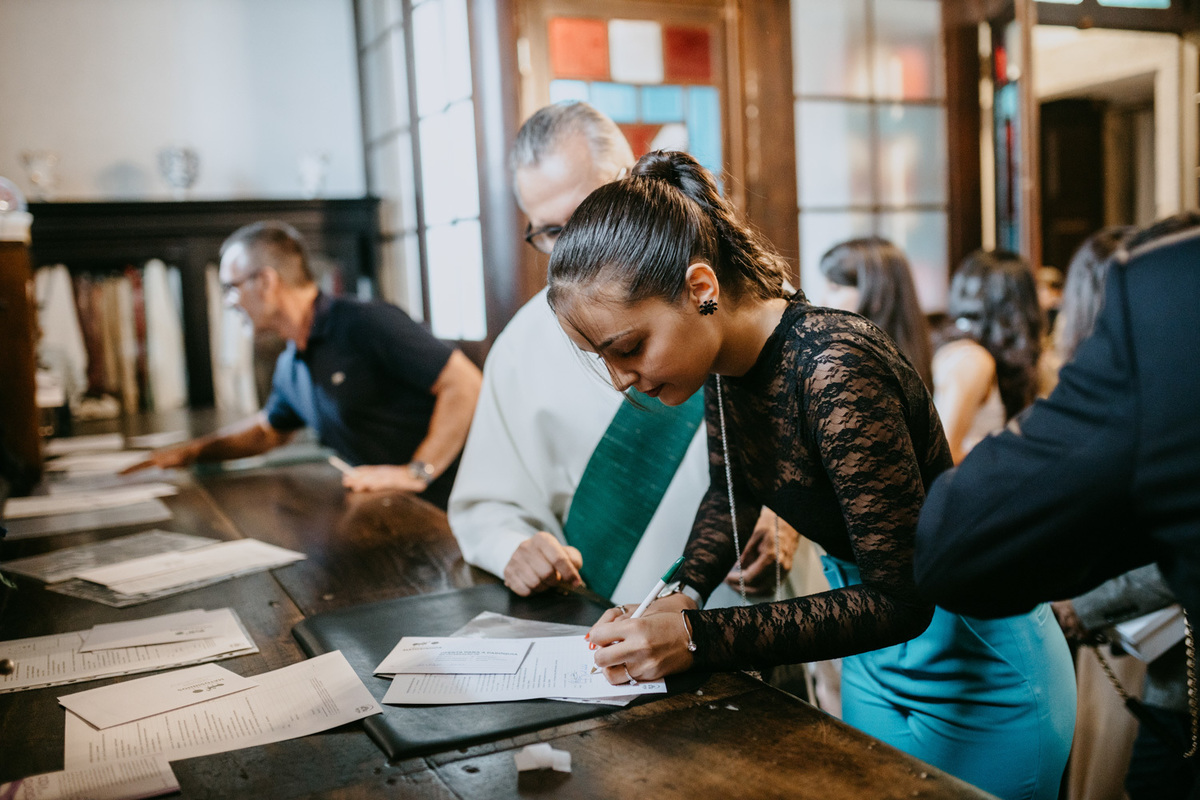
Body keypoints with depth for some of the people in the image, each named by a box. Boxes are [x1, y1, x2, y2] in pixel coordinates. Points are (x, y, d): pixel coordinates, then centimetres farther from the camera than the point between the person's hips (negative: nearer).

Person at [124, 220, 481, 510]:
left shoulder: (366, 324, -15)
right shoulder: (290, 367, 14)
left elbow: (465, 382, -20)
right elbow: (269, 430, 36)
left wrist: (417, 471, -22)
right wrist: (191, 452, 29)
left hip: (443, 508, -7)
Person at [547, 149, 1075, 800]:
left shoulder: (834, 369, -32)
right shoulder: (724, 359, -8)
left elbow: (899, 600, -29)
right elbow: (730, 493, 9)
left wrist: (698, 639, -32)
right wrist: (680, 595, -9)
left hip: (975, 672, -7)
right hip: (872, 659, 8)